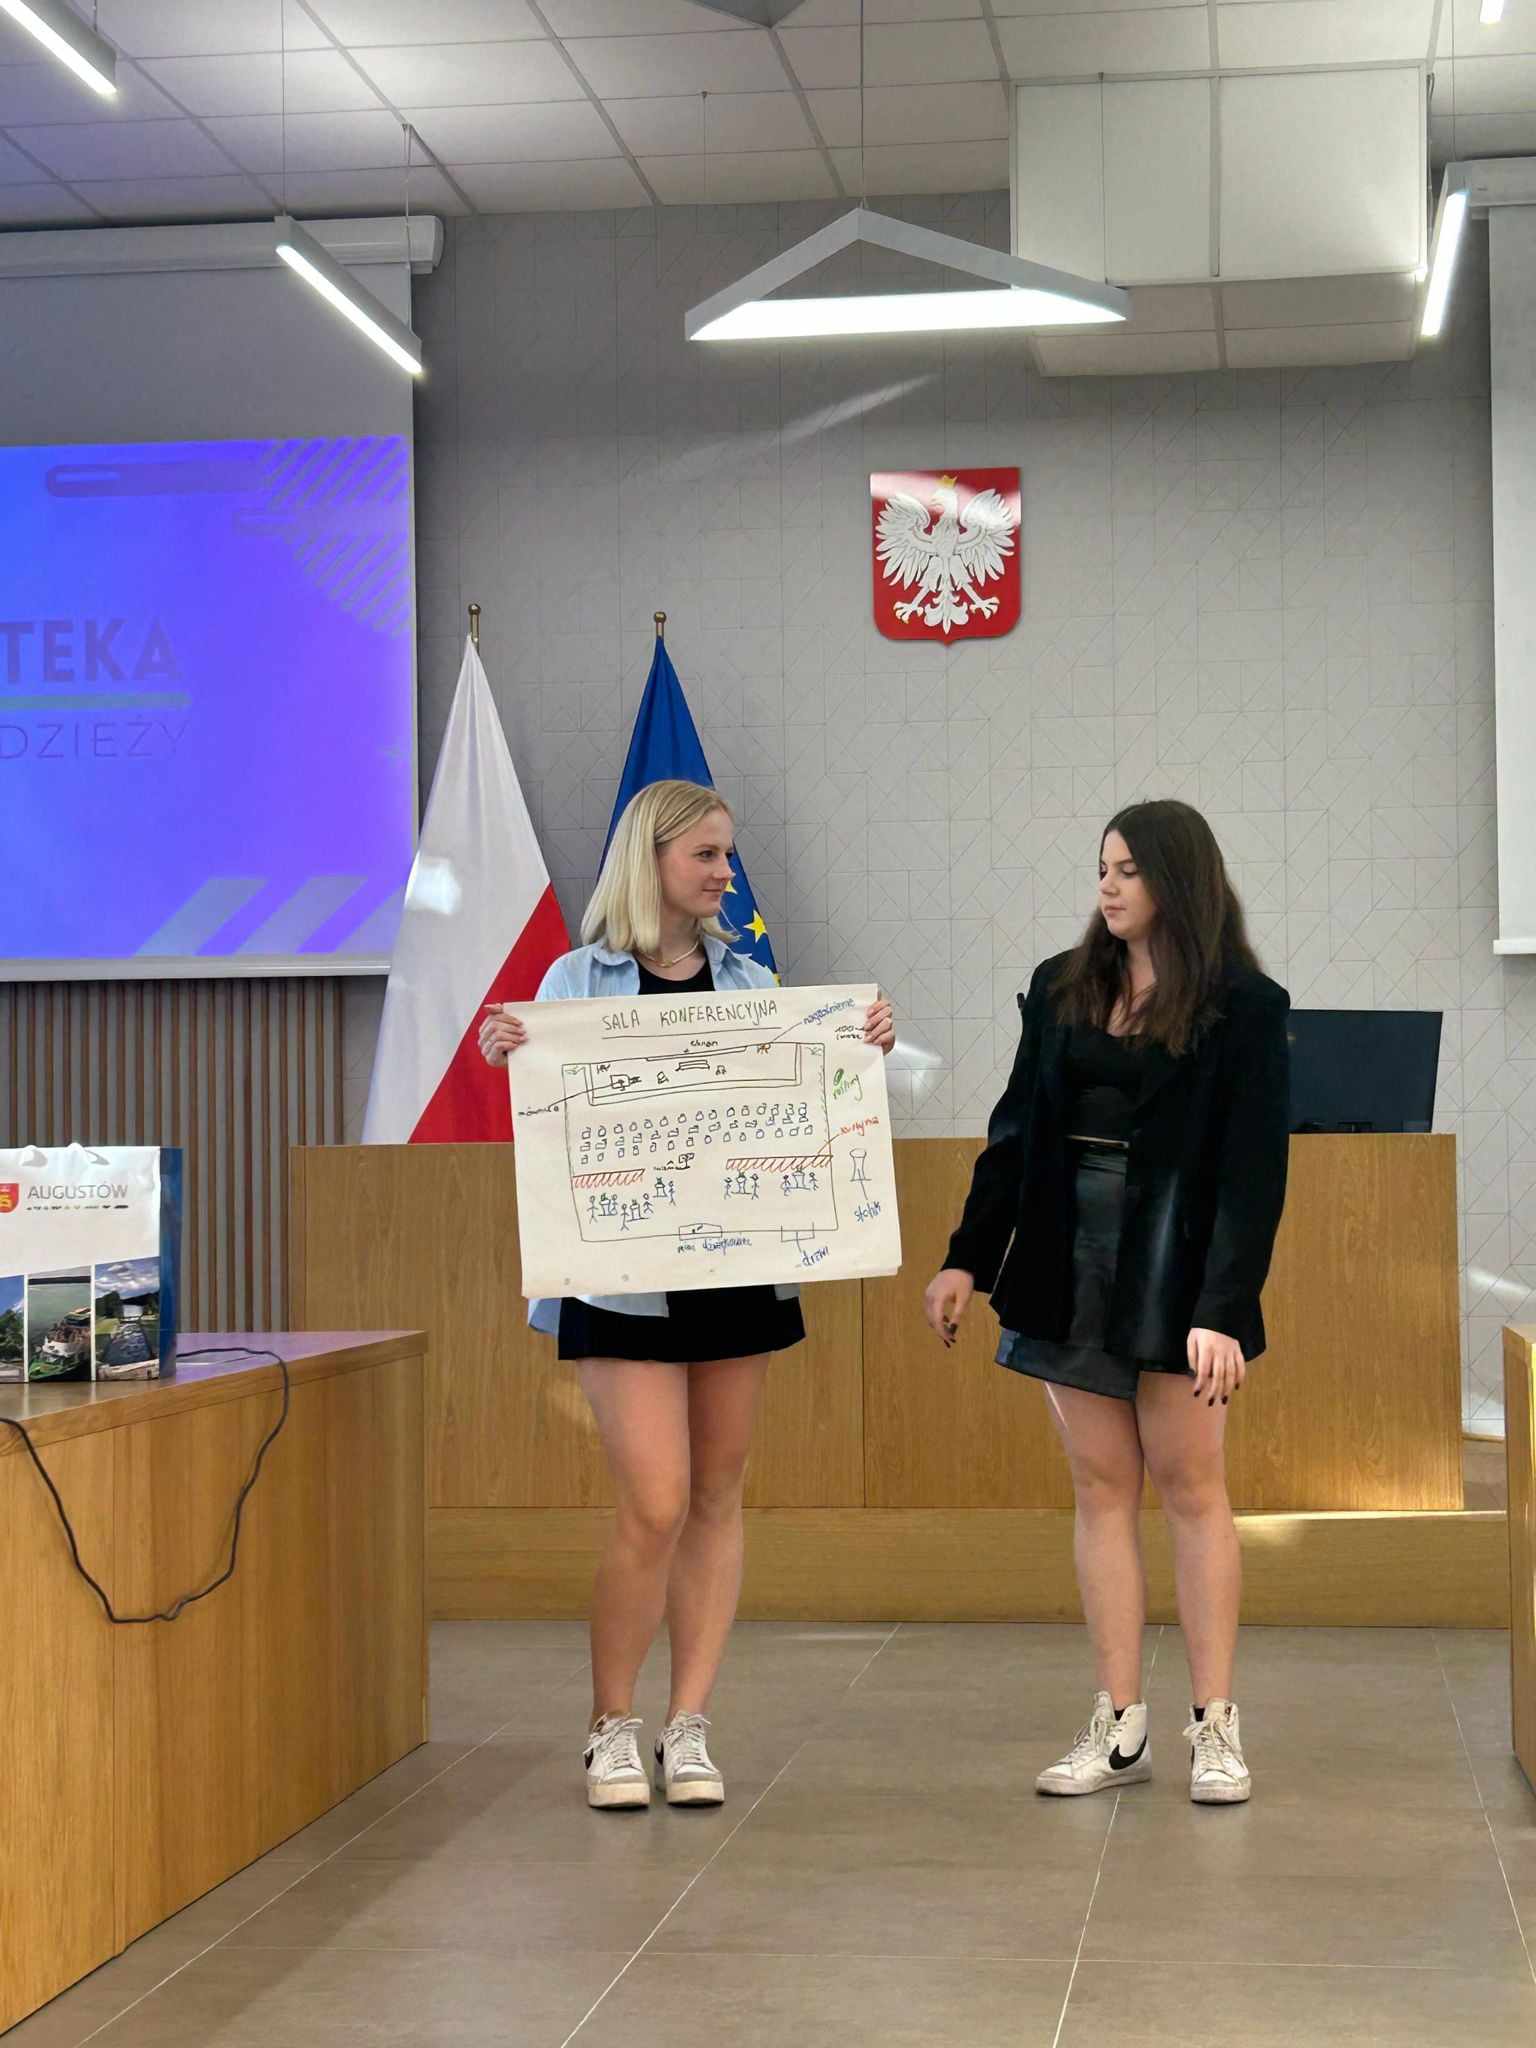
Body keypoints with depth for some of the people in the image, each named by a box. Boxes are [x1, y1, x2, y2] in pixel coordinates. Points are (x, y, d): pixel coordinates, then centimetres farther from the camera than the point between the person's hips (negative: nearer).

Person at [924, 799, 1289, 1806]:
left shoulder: (1245, 1006, -7)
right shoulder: (1062, 988, 7)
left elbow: (1254, 1168, -11)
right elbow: (1016, 1130, 11)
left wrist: (1224, 1308, -18)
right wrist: (968, 1260, 8)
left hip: (1174, 1268, -4)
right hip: (1067, 1261, 4)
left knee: (1191, 1486, 1)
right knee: (1103, 1489, 6)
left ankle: (1216, 1726, 9)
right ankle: (1120, 1727, 10)